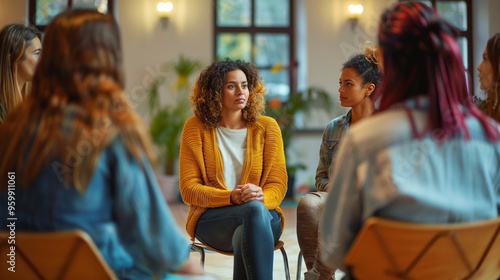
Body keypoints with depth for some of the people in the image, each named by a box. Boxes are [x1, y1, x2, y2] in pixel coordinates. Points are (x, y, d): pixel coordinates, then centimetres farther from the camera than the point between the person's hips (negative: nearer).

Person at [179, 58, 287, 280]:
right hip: (211, 218, -1)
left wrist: (261, 197, -21)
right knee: (253, 210, -36)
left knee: (244, 236, -37)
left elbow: (278, 184, 5)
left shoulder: (267, 127, 10)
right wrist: (231, 197, -19)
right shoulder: (196, 128, 6)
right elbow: (188, 189, -1)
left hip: (264, 214, 1)